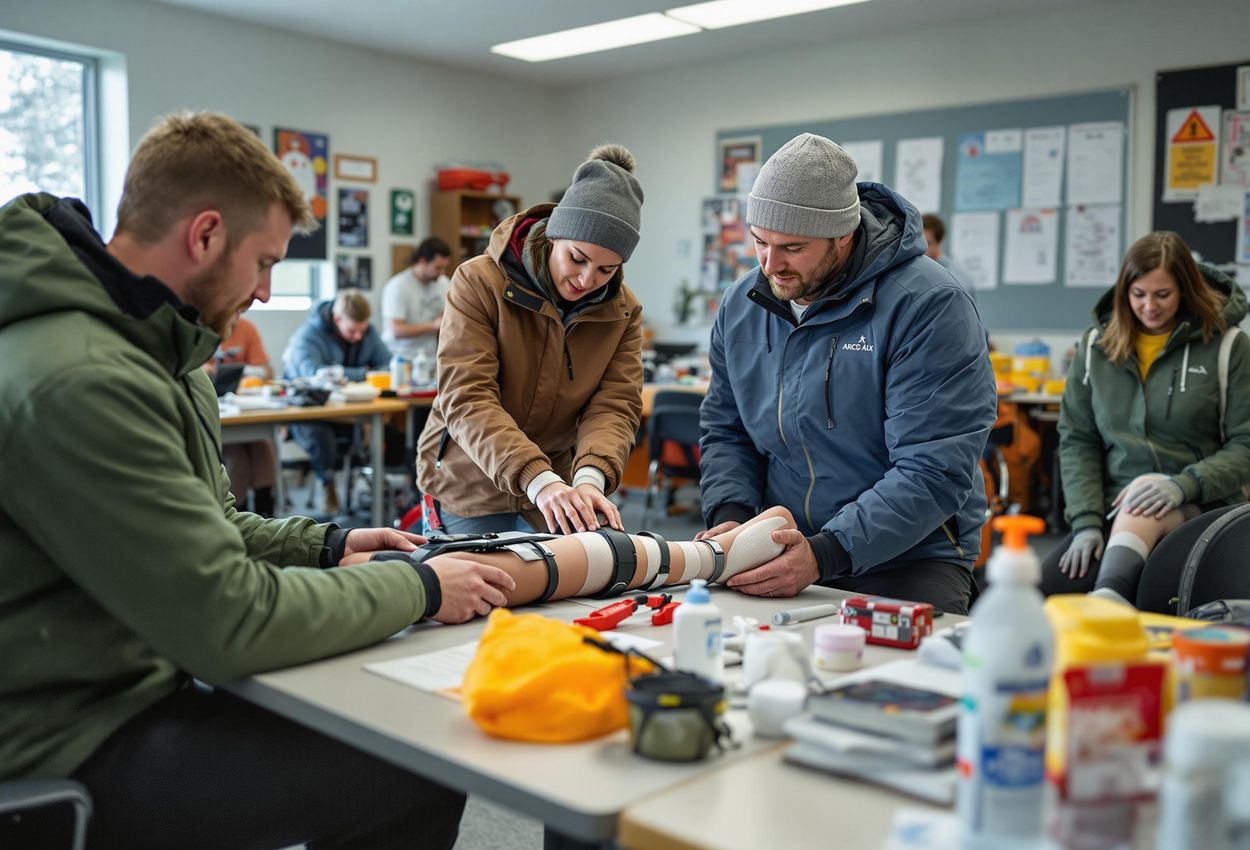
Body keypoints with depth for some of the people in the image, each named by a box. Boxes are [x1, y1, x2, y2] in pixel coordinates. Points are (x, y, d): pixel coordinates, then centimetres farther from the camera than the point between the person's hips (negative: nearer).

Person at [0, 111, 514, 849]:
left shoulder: (149, 348, 8)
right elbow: (232, 622, -27)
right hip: (78, 750, -10)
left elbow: (202, 528, 18)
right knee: (421, 772, -15)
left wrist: (325, 544, 4)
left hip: (130, 687, 10)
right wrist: (419, 588, -16)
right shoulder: (79, 382, -27)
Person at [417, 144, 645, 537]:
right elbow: (465, 398, -25)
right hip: (469, 488, -3)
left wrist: (591, 477, -34)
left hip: (556, 485, 3)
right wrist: (537, 479, -38)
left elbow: (616, 405, -12)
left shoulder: (623, 311, -3)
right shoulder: (479, 282, -16)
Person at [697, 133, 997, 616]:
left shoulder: (929, 307, -16)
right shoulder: (741, 306, 5)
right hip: (780, 554, 4)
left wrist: (826, 555, -30)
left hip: (907, 563, -4)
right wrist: (729, 515, -8)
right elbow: (725, 432, 13)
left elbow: (933, 474, -21)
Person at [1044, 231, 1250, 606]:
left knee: (1143, 495, -40)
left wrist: (1183, 485, -22)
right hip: (1117, 508, 3)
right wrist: (1087, 522, -8)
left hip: (1199, 506, -3)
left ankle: (1107, 600, -55)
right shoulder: (1096, 345, 8)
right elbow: (1076, 439, 6)